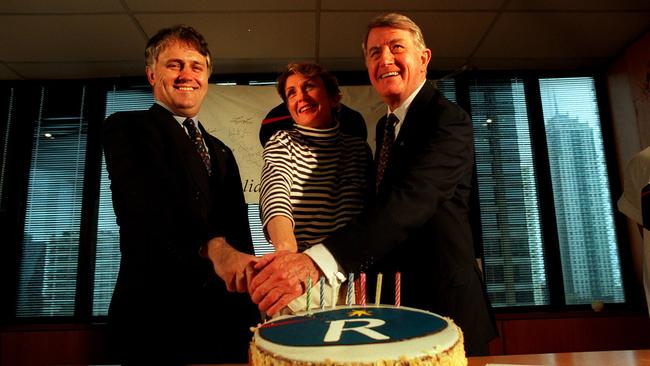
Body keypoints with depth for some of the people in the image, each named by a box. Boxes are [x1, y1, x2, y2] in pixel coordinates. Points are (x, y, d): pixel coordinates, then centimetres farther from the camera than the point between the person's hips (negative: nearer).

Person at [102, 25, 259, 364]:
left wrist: (250, 316, 9)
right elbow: (150, 201, -20)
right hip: (157, 314, -5)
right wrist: (216, 248, -36)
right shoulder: (126, 128, 0)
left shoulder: (221, 152, 18)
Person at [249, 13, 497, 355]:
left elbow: (410, 199, -33)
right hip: (393, 296, 7)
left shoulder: (448, 119, -16)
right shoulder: (385, 126, 10)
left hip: (442, 303, -7)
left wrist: (316, 261, -44)